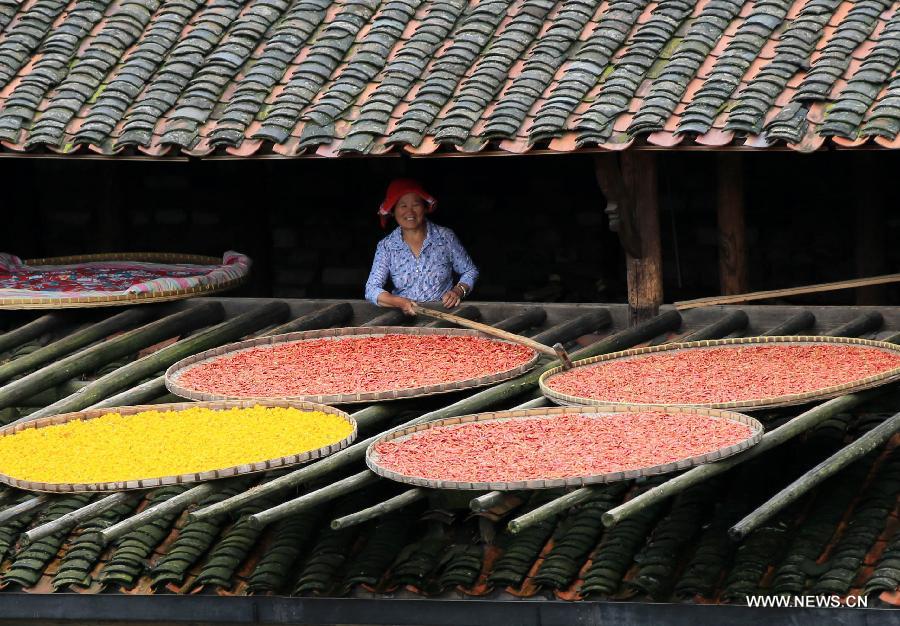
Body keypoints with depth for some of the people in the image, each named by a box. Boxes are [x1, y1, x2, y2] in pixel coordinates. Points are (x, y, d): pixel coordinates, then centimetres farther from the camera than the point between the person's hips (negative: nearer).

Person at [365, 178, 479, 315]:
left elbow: (471, 272, 14)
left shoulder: (445, 237, 3)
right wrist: (401, 303, -25)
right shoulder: (386, 247, 2)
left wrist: (458, 291, -8)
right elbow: (371, 290, -6)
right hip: (404, 317, 1)